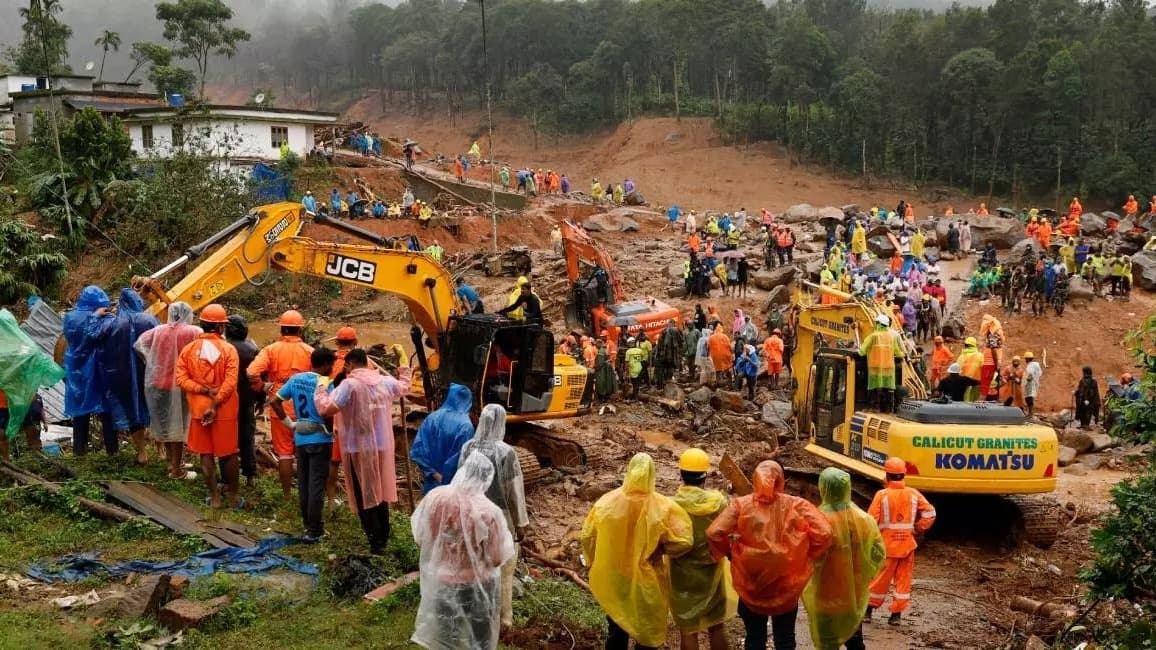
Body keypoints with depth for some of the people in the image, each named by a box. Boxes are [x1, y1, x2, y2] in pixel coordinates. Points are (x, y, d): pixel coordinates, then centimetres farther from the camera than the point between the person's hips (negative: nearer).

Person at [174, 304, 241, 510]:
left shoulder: (189, 349, -2)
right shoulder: (228, 350, -10)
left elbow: (180, 378, -10)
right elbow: (230, 383, -18)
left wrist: (204, 390, -13)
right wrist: (215, 404, -16)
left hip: (199, 409, 2)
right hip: (225, 410, -2)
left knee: (206, 454, 10)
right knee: (228, 454, 10)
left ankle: (214, 497, 13)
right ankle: (232, 495, 19)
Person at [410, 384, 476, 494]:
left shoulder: (432, 418, -2)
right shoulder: (465, 426, -16)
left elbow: (417, 450, -6)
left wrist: (433, 473, -5)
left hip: (432, 482, 5)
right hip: (454, 484, -4)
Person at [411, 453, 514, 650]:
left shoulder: (435, 497, -16)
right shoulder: (489, 511, -27)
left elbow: (419, 537, -3)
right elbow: (498, 558, -17)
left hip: (440, 581, 3)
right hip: (477, 585, -3)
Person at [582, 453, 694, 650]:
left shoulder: (606, 502, -11)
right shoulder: (662, 507, -19)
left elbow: (587, 536, -2)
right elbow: (684, 540, -20)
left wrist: (596, 565, 13)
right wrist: (661, 547, -1)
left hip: (612, 581, 3)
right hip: (646, 583, -3)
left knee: (616, 631, 21)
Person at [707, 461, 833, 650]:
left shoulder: (740, 505, -9)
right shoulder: (797, 505, -8)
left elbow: (714, 533, -18)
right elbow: (823, 534, -14)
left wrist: (728, 552, 1)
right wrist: (807, 556, 2)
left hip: (750, 586, 0)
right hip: (786, 587, 0)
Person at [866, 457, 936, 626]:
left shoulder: (882, 495, -13)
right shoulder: (913, 494, -2)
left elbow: (871, 520, -13)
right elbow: (930, 514, -3)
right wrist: (917, 529, 9)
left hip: (886, 544, -2)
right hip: (907, 544, 2)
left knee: (879, 578, 9)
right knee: (903, 580, 11)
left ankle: (868, 610, 18)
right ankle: (896, 614, 12)